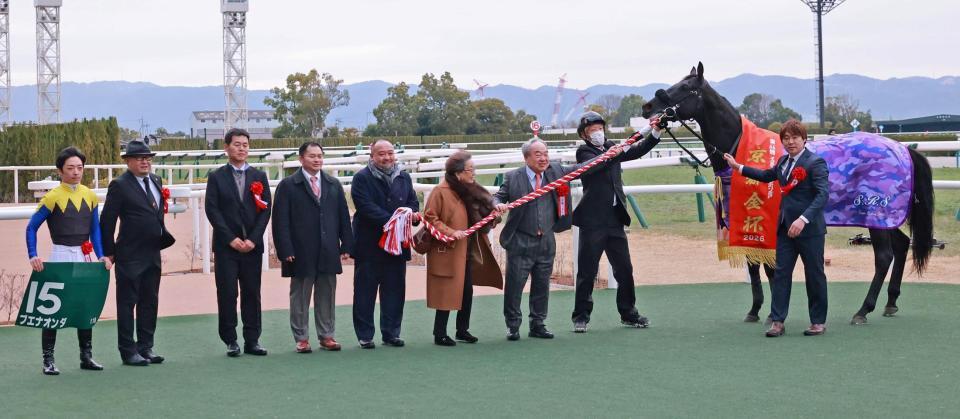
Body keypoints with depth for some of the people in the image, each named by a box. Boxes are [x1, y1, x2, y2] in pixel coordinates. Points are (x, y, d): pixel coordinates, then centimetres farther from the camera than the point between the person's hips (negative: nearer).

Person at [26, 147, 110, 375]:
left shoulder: (90, 196, 6)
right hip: (60, 256, -5)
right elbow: (31, 228, -5)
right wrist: (33, 256, -17)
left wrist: (101, 256, -2)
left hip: (84, 256, 5)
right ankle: (48, 359, 4)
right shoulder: (52, 197, -8)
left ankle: (86, 356, 18)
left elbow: (95, 229, 10)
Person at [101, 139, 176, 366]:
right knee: (127, 303, 1)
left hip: (152, 253, 7)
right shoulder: (120, 185, -11)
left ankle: (146, 347, 20)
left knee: (150, 302, 11)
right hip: (130, 256, -7)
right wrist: (108, 252, -9)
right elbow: (107, 221, -10)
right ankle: (128, 351, 5)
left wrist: (163, 237, 11)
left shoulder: (156, 181, 11)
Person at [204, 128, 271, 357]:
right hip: (225, 245, -2)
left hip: (252, 245, 2)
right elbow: (212, 210, -3)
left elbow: (266, 210, 4)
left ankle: (252, 340, 8)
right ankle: (231, 341, 3)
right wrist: (231, 239, -11)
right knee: (227, 293, -2)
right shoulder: (217, 177, 4)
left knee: (252, 293, 4)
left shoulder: (259, 177, 10)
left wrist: (253, 239, -7)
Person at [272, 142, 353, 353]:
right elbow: (281, 221, -6)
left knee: (327, 296, 9)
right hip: (301, 254, -4)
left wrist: (346, 246, 3)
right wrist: (286, 250, -13)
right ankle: (301, 338, 10)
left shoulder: (334, 185, 12)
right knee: (300, 296, 3)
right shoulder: (288, 185, -1)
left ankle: (326, 336, 17)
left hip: (329, 253, 4)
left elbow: (343, 217, 11)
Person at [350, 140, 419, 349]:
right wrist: (390, 220, -22)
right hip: (369, 244, -5)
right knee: (365, 291, 1)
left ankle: (391, 333, 17)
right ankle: (365, 336, 7)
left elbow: (413, 202, 11)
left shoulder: (404, 178, 14)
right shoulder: (362, 178, -5)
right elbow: (365, 206, -16)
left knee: (395, 290, 8)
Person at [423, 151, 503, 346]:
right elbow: (430, 218, -15)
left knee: (467, 291, 10)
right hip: (447, 251, -7)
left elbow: (481, 214, 18)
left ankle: (463, 330, 21)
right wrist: (450, 232, -22)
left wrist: (494, 212, -2)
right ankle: (440, 334, 6)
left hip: (467, 251, 7)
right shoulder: (441, 192, -14)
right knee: (447, 292, -2)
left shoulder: (469, 191, 8)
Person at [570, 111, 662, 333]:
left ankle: (628, 314, 19)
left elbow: (637, 151, 6)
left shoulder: (611, 147, 14)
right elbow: (597, 164, -21)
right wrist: (618, 151, -30)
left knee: (624, 269, 9)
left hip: (615, 219, 5)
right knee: (587, 271, -1)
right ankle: (581, 317, 6)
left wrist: (656, 132, -5)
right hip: (593, 221, -5)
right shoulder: (583, 152, -2)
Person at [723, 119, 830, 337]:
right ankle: (777, 321, 6)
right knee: (781, 273, 4)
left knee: (814, 275, 4)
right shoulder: (784, 162, 12)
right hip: (786, 227, 7)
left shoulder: (815, 163, -12)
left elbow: (823, 194, -22)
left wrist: (803, 219, -31)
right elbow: (767, 175, 31)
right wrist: (738, 167, 30)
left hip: (809, 229, -7)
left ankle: (818, 321, 15)